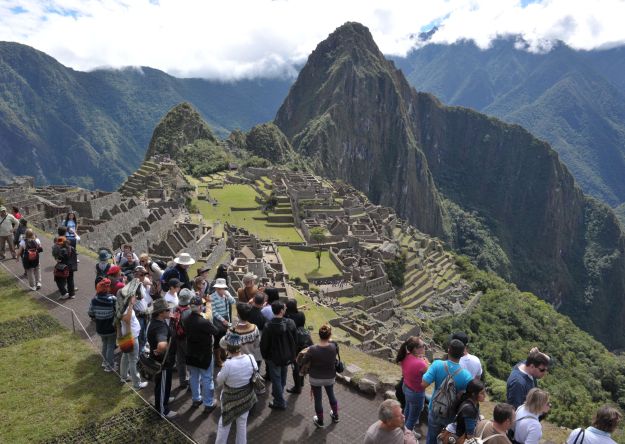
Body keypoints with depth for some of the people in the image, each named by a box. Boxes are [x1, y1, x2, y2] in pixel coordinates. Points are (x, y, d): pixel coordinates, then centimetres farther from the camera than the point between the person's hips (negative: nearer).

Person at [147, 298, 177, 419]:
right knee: (163, 384, 11)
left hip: (164, 360, 10)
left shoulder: (159, 321, -6)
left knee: (162, 383, 31)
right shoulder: (160, 327, -37)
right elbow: (162, 345, -57)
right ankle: (163, 410, 31)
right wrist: (159, 352, -35)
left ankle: (162, 399, 54)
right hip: (162, 361, -10)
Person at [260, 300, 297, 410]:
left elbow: (264, 344, -16)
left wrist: (264, 356, 1)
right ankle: (278, 394, 46)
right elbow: (294, 340, 0)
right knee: (282, 378, 25)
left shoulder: (269, 327, -26)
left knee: (276, 379, 11)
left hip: (274, 357, -5)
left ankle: (280, 402, 20)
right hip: (287, 356, 5)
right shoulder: (291, 323, -15)